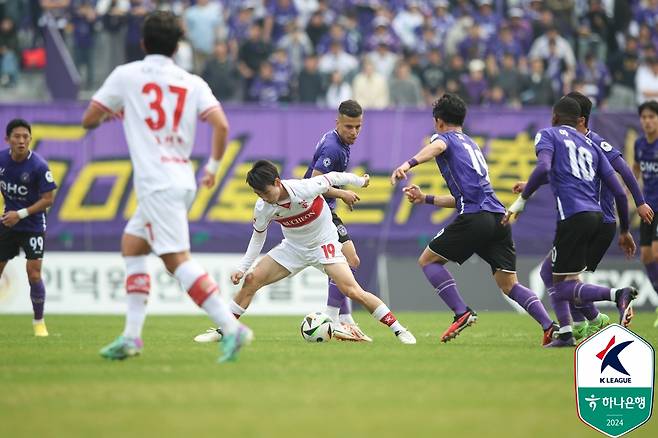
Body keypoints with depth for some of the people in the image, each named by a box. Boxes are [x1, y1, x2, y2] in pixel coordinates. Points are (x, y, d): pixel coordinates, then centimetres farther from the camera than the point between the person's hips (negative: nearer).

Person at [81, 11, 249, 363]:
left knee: (177, 260, -12)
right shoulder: (193, 83, 10)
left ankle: (231, 327, -25)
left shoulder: (126, 75, 2)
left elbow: (88, 120, 7)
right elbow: (221, 125, -4)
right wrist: (213, 166, 11)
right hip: (183, 181, 6)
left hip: (156, 184, -6)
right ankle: (131, 336, 15)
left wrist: (111, 112, 30)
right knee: (131, 245, 19)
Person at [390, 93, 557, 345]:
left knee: (428, 260, 8)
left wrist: (408, 164, -36)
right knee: (509, 285, 8)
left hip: (475, 218, -7)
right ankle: (550, 326, -12)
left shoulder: (445, 137, 10)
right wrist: (425, 199, 42)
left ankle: (462, 313, -6)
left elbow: (437, 147, -19)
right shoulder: (471, 145, 33)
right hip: (499, 217, 7)